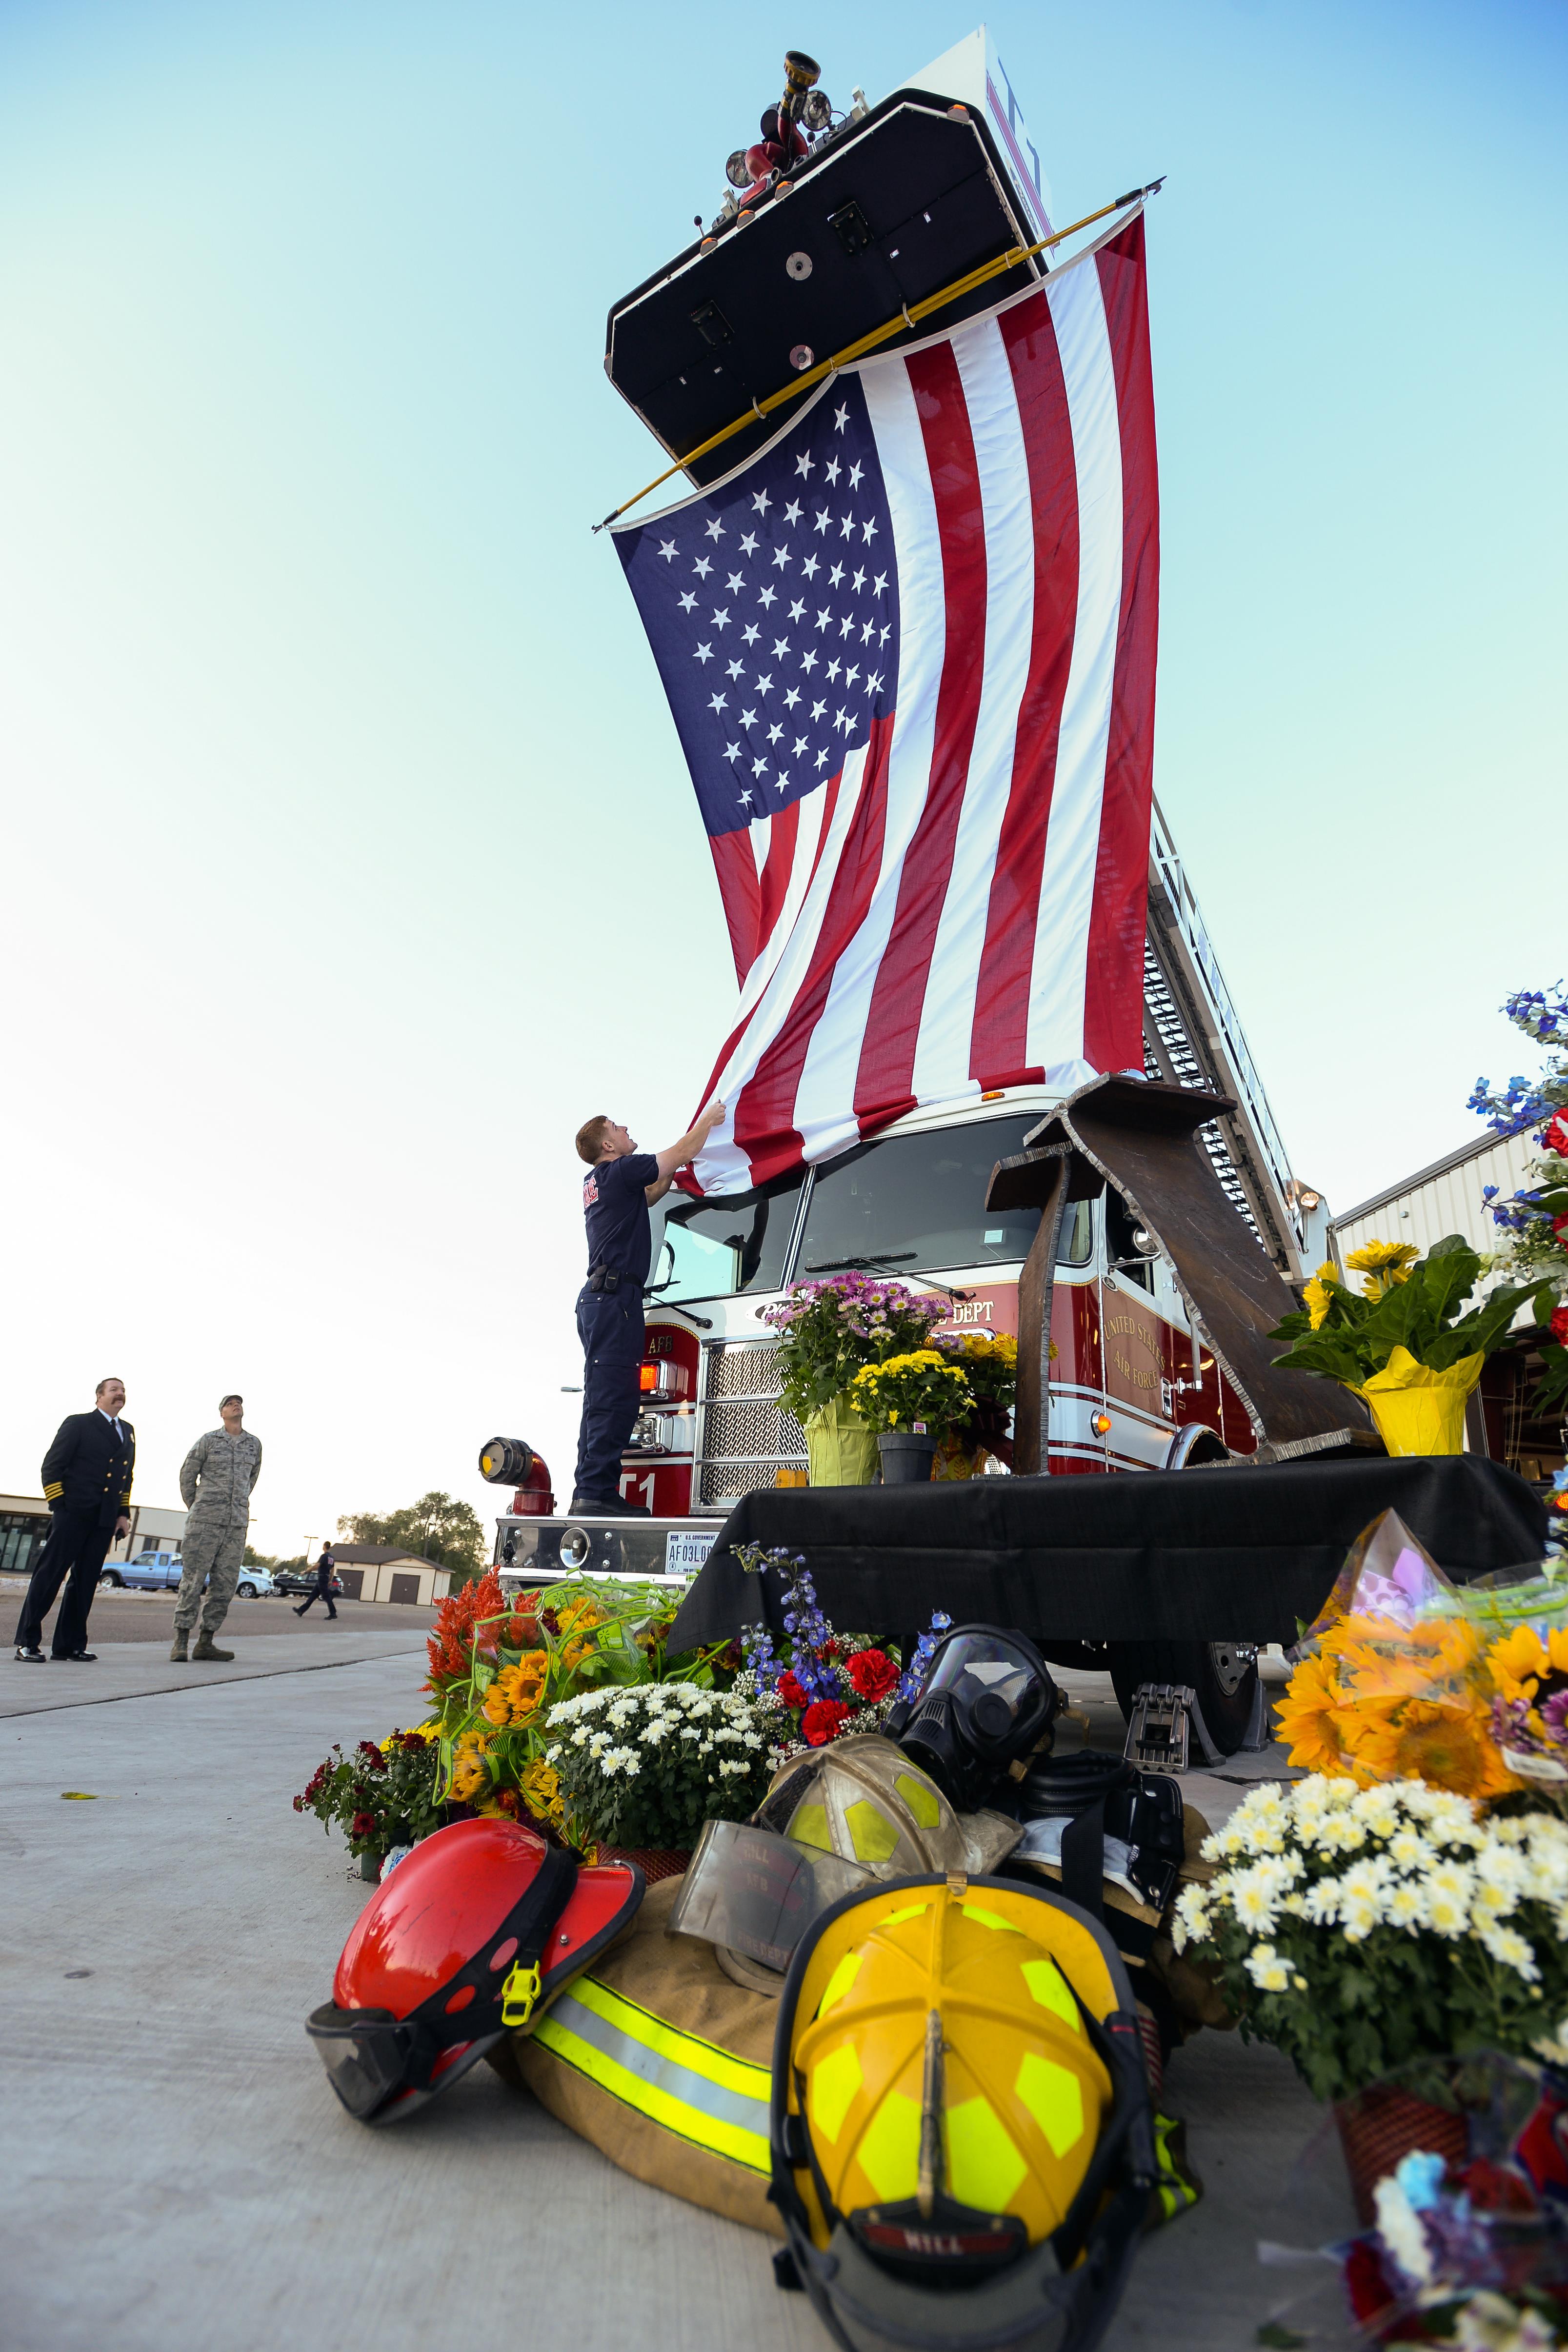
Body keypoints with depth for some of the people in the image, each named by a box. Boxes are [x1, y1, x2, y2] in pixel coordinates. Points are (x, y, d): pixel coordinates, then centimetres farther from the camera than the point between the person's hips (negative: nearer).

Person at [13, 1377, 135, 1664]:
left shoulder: (128, 1431, 18)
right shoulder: (78, 1424, 0)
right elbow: (52, 1466, -3)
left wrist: (124, 1513, 12)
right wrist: (57, 1506, -10)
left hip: (105, 1520, 6)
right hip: (74, 1513, -6)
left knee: (86, 1581, 7)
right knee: (50, 1574, -3)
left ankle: (70, 1645, 12)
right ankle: (27, 1642, 4)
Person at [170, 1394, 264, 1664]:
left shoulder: (254, 1444, 11)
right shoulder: (208, 1440, 1)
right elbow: (188, 1474, 10)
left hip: (237, 1525, 4)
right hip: (205, 1521, -4)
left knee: (225, 1584, 2)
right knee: (193, 1580, -4)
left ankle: (205, 1643, 8)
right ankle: (180, 1642, 1)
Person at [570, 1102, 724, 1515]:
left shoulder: (597, 1182, 23)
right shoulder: (621, 1170, -3)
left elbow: (648, 1197, 39)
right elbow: (682, 1152, 2)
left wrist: (675, 1170, 36)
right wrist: (708, 1119, 18)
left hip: (597, 1297, 10)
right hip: (616, 1294, -10)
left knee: (604, 1399, 8)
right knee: (613, 1397, -14)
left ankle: (590, 1495, 7)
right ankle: (596, 1491, -18)